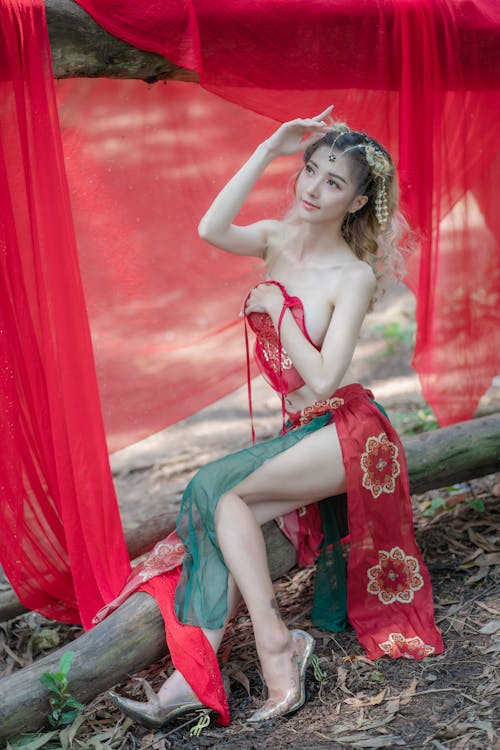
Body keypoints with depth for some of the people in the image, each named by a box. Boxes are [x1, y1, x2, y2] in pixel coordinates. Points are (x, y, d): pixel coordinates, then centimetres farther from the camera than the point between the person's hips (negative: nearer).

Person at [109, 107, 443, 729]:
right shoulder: (279, 239, 6)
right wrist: (268, 150, -13)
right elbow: (212, 231, -17)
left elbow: (323, 377, -19)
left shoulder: (354, 277, -11)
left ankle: (274, 643, -12)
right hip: (301, 433, 6)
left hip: (344, 432, -6)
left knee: (216, 490, -20)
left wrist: (275, 307, -10)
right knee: (228, 511, -17)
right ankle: (194, 675, -17)